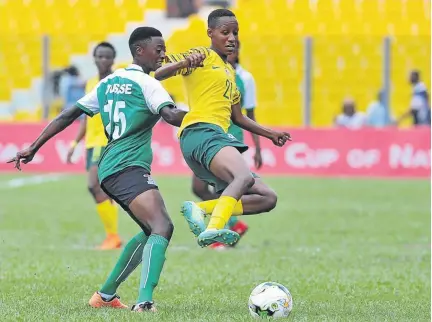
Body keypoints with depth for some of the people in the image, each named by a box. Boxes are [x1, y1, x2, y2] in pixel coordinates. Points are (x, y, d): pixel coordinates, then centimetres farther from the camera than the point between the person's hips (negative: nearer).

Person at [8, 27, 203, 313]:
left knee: (151, 231, 23)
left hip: (110, 170, 9)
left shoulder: (109, 83, 19)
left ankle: (106, 295, 27)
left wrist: (33, 148, 19)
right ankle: (144, 301, -44)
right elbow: (172, 116, -22)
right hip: (129, 168, -9)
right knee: (162, 227, -25)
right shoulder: (147, 84, -5)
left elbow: (69, 115, 18)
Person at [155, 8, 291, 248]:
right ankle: (212, 230, -50)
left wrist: (270, 134, 37)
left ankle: (199, 209, -10)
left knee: (267, 198, 2)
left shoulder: (229, 71, 30)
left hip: (218, 137, 9)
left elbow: (237, 117, 38)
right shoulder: (203, 57, 4)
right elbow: (157, 72, -8)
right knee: (244, 177, -35)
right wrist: (183, 63, -26)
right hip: (201, 132, -9)